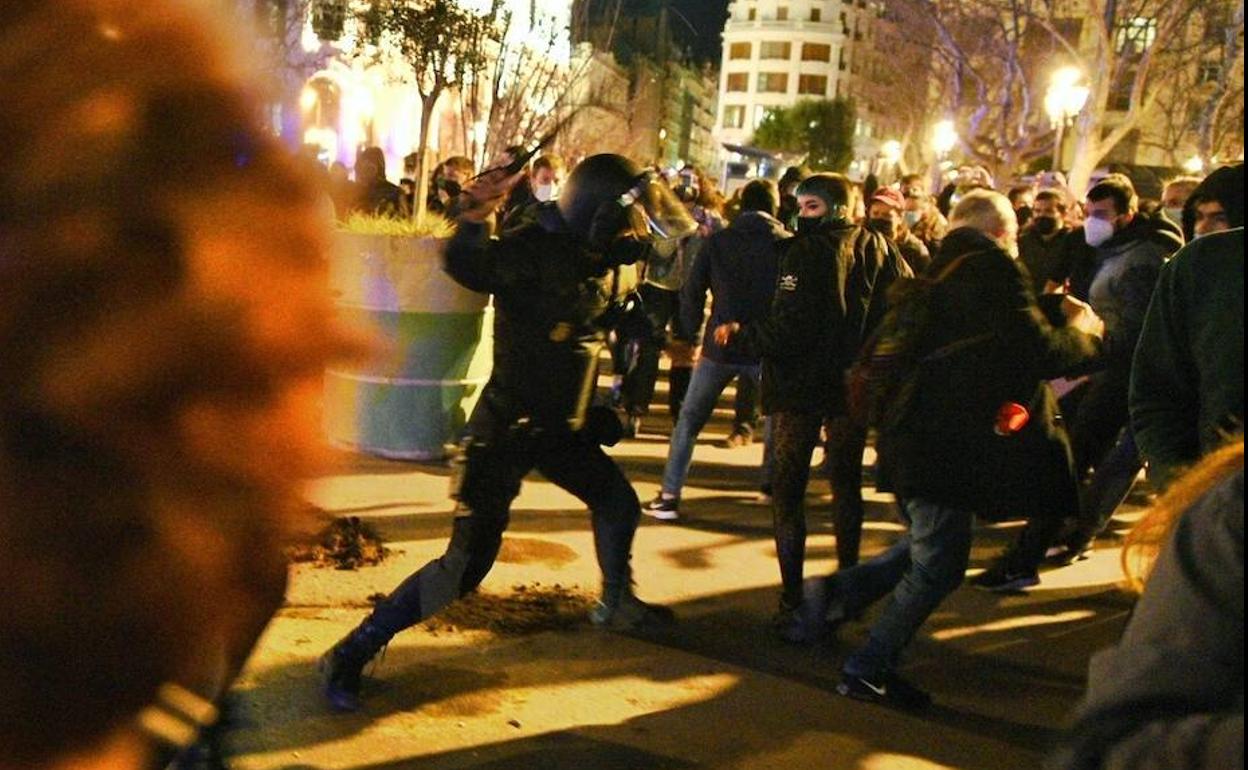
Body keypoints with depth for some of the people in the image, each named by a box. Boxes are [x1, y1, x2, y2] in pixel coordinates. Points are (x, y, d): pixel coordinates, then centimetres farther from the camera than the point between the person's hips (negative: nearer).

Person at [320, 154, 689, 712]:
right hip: (507, 429, -8)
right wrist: (473, 221, -58)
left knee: (618, 503, 23)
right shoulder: (532, 250, -21)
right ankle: (351, 655, -2)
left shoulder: (610, 260, 2)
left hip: (562, 428, 8)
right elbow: (468, 267, -40)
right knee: (467, 563, -12)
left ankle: (616, 604, 50)